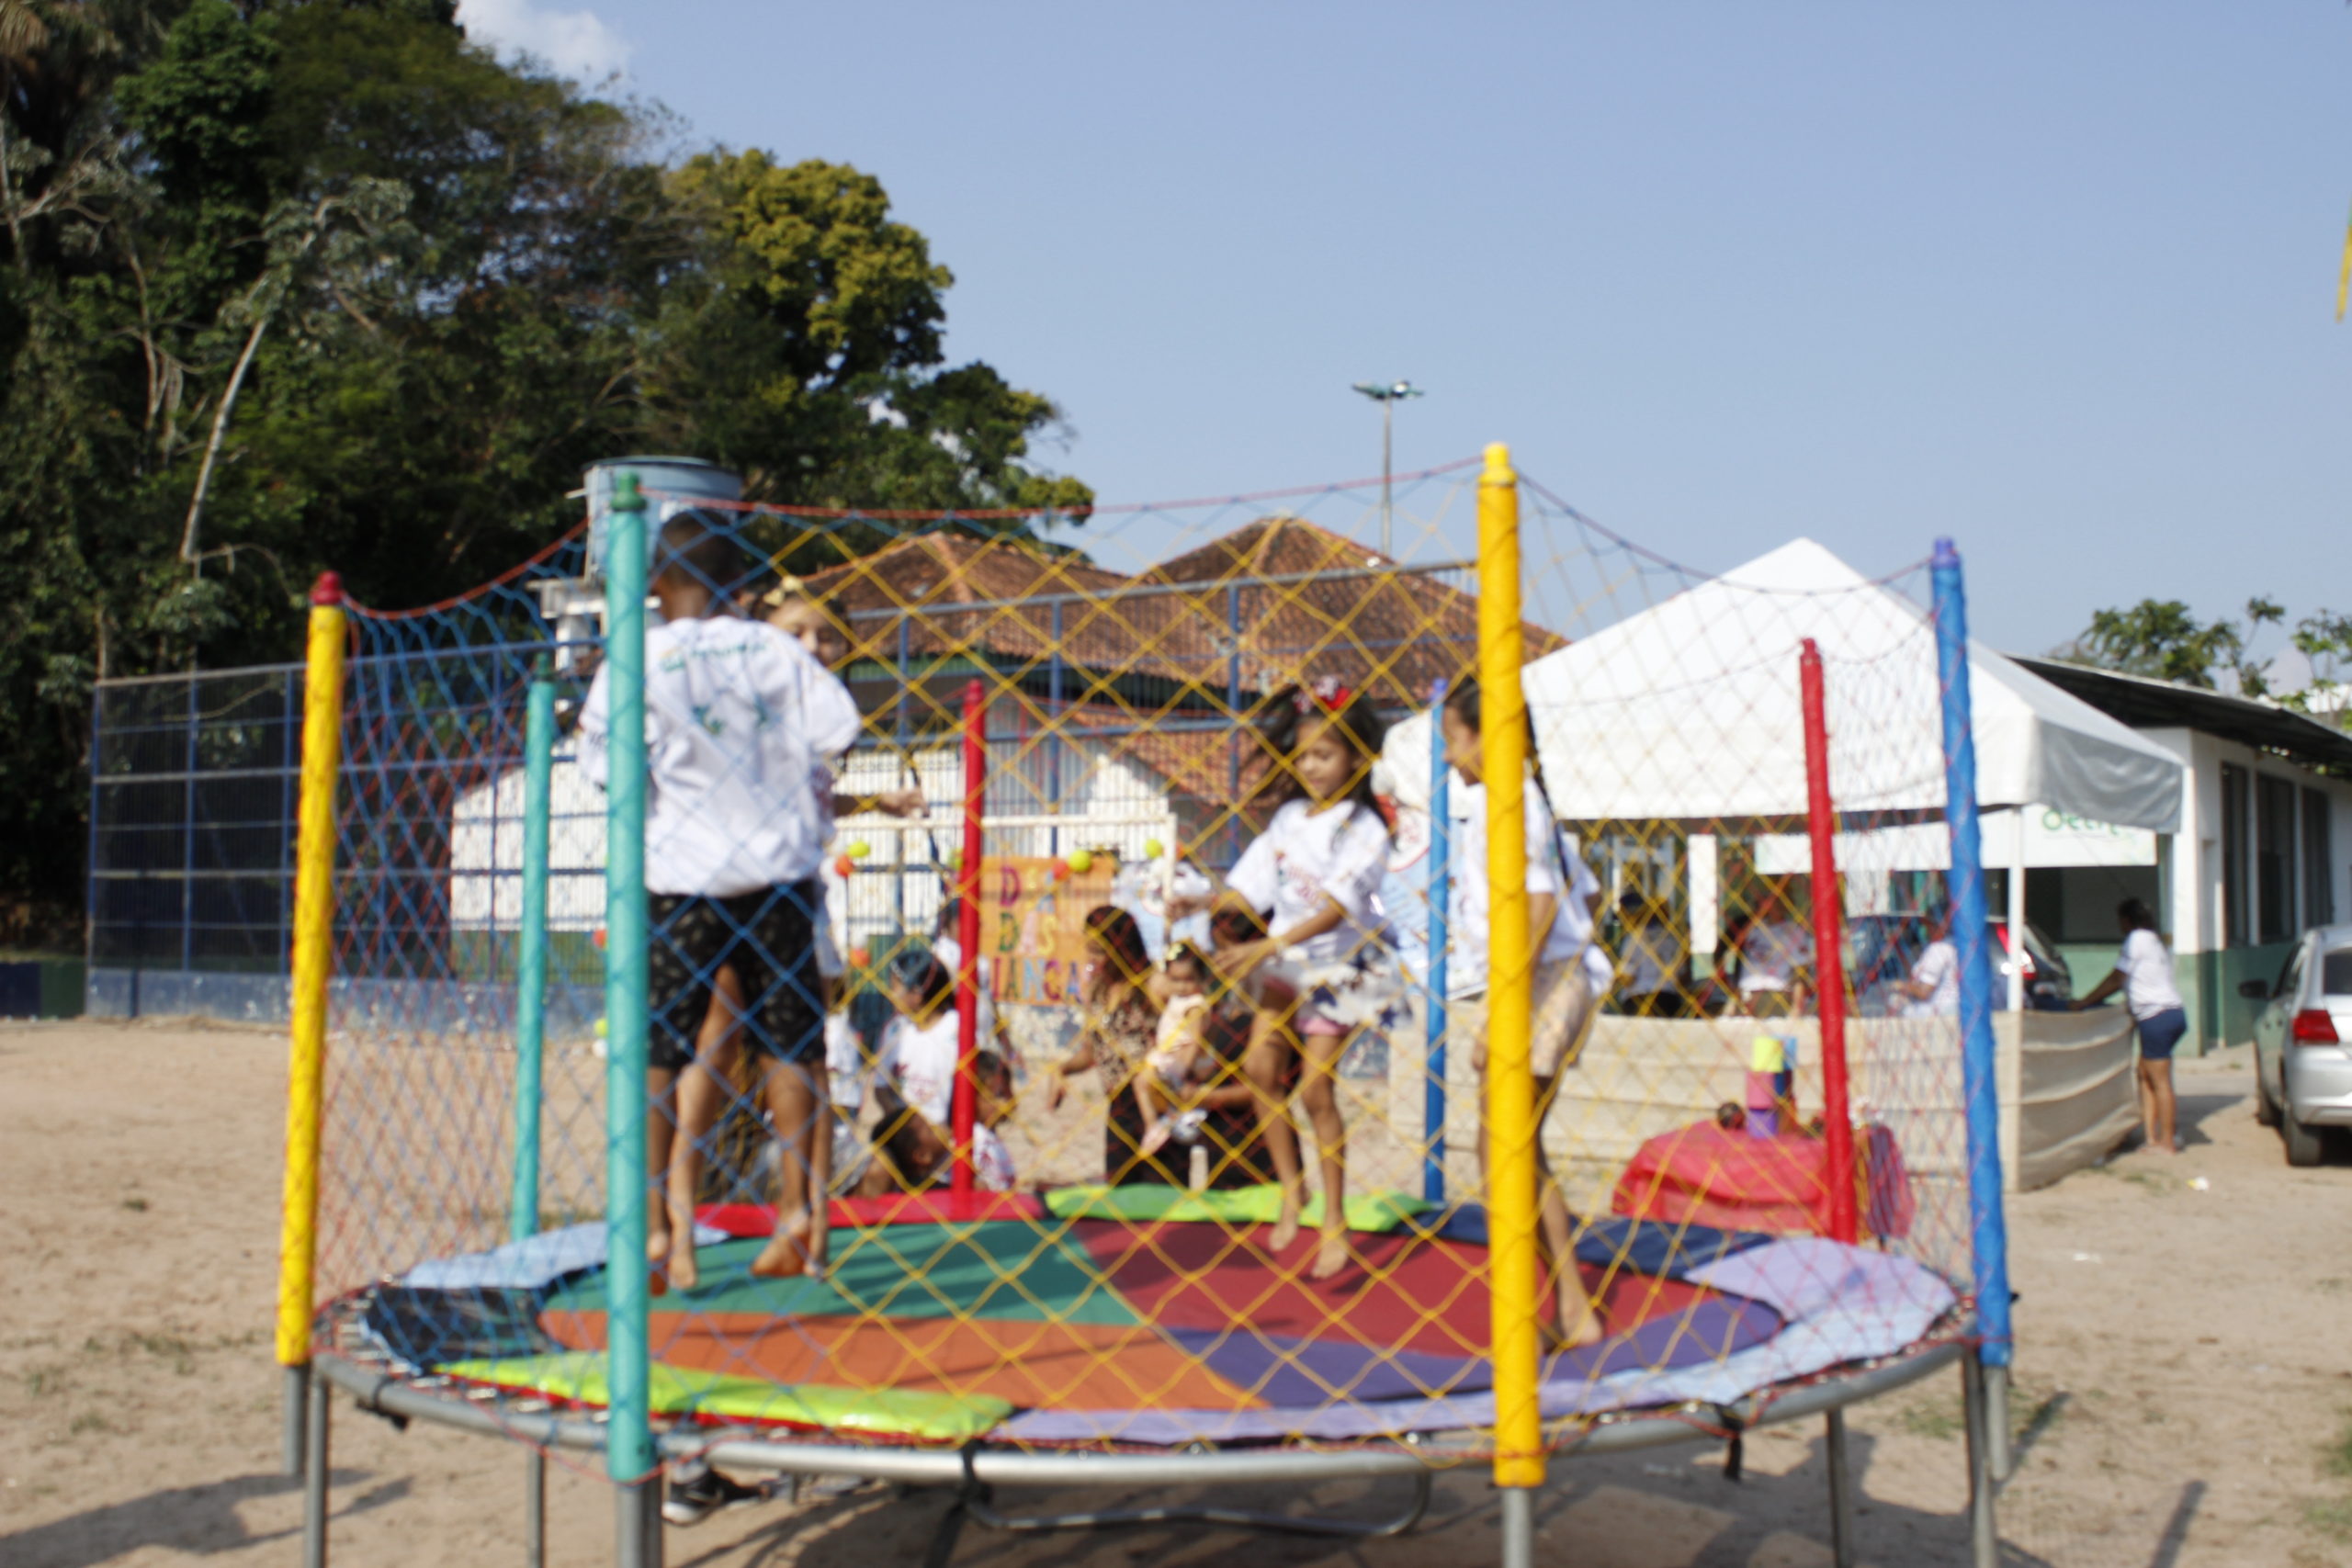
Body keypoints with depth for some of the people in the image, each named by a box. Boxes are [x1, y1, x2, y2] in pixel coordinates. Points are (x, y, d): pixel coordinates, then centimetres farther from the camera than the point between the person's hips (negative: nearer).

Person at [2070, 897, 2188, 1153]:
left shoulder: (2137, 939, -8)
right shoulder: (2155, 941, 20)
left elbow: (2116, 980, -6)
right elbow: (2124, 982, 21)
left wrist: (2083, 1002, 2)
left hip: (2157, 1015, -9)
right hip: (2173, 1014, 9)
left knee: (2159, 1081, -5)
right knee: (2146, 1075, 12)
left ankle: (2168, 1142, -1)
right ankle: (2151, 1135, 10)